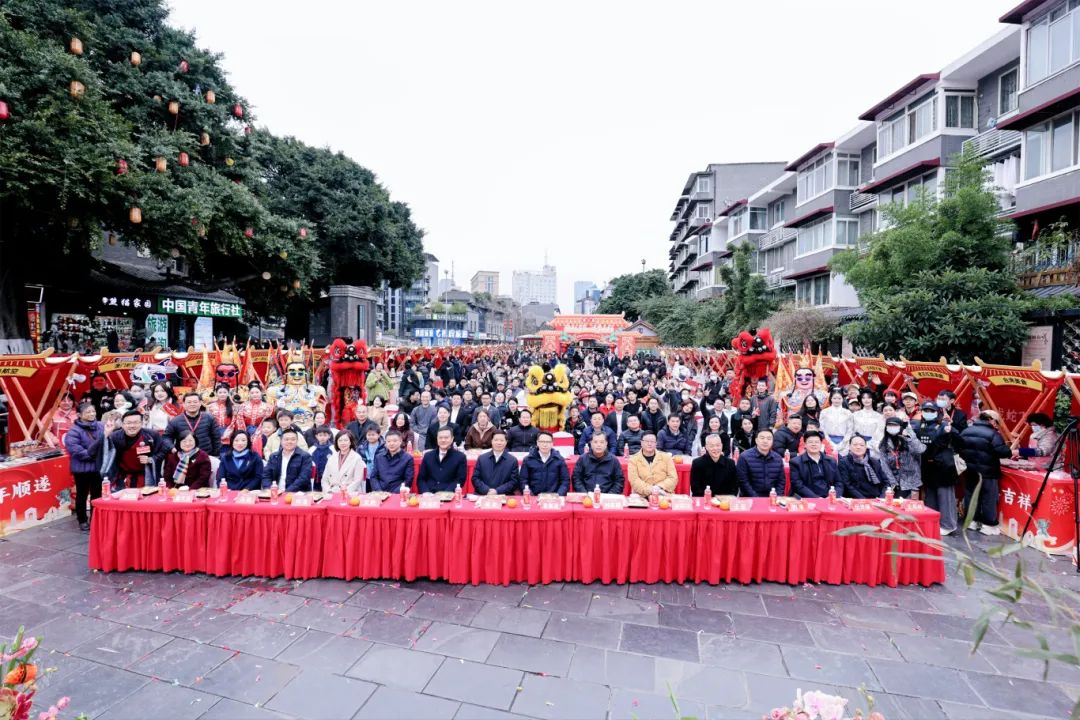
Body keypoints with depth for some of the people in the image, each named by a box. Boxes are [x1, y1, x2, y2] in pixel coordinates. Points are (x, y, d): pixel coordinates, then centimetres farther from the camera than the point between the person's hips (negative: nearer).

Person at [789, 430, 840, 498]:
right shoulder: (796, 462, 1)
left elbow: (838, 483, 16)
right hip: (807, 500, -3)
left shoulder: (831, 461, 16)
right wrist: (816, 498, -16)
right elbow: (798, 486, -6)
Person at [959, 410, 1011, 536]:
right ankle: (988, 525, 9)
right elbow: (1001, 450, -20)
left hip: (970, 470, 6)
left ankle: (971, 521, 20)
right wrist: (1010, 452, -3)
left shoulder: (966, 430, 6)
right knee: (988, 498, 3)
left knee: (970, 495, 13)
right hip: (987, 472, -6)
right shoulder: (993, 434, -14)